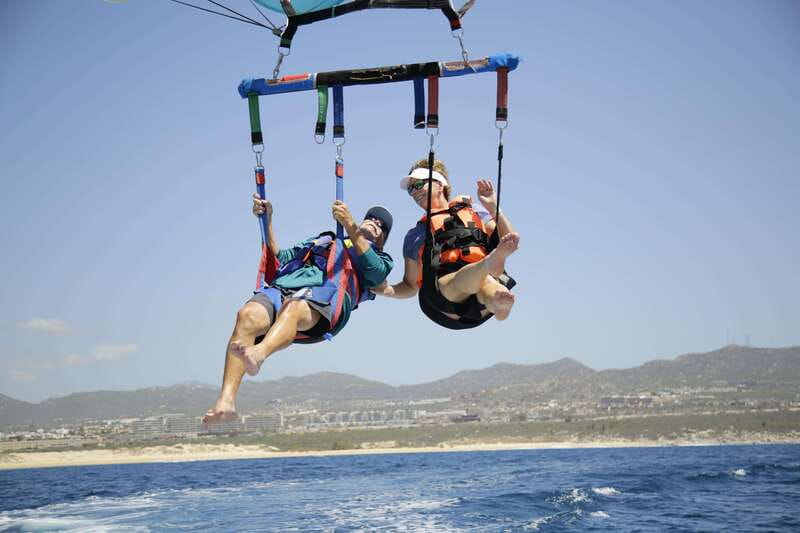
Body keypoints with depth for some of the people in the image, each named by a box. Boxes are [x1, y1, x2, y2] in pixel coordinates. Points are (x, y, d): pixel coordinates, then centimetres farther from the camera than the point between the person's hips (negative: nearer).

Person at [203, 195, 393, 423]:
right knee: (248, 315, -31)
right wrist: (267, 221, 27)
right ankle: (226, 402, -45)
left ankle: (258, 354, -70)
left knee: (293, 307, -40)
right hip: (281, 286, 3)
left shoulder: (381, 259, 31)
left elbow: (374, 270, 6)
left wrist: (350, 225, -3)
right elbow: (278, 259, 37)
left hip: (325, 296, -3)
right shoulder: (323, 240, 43)